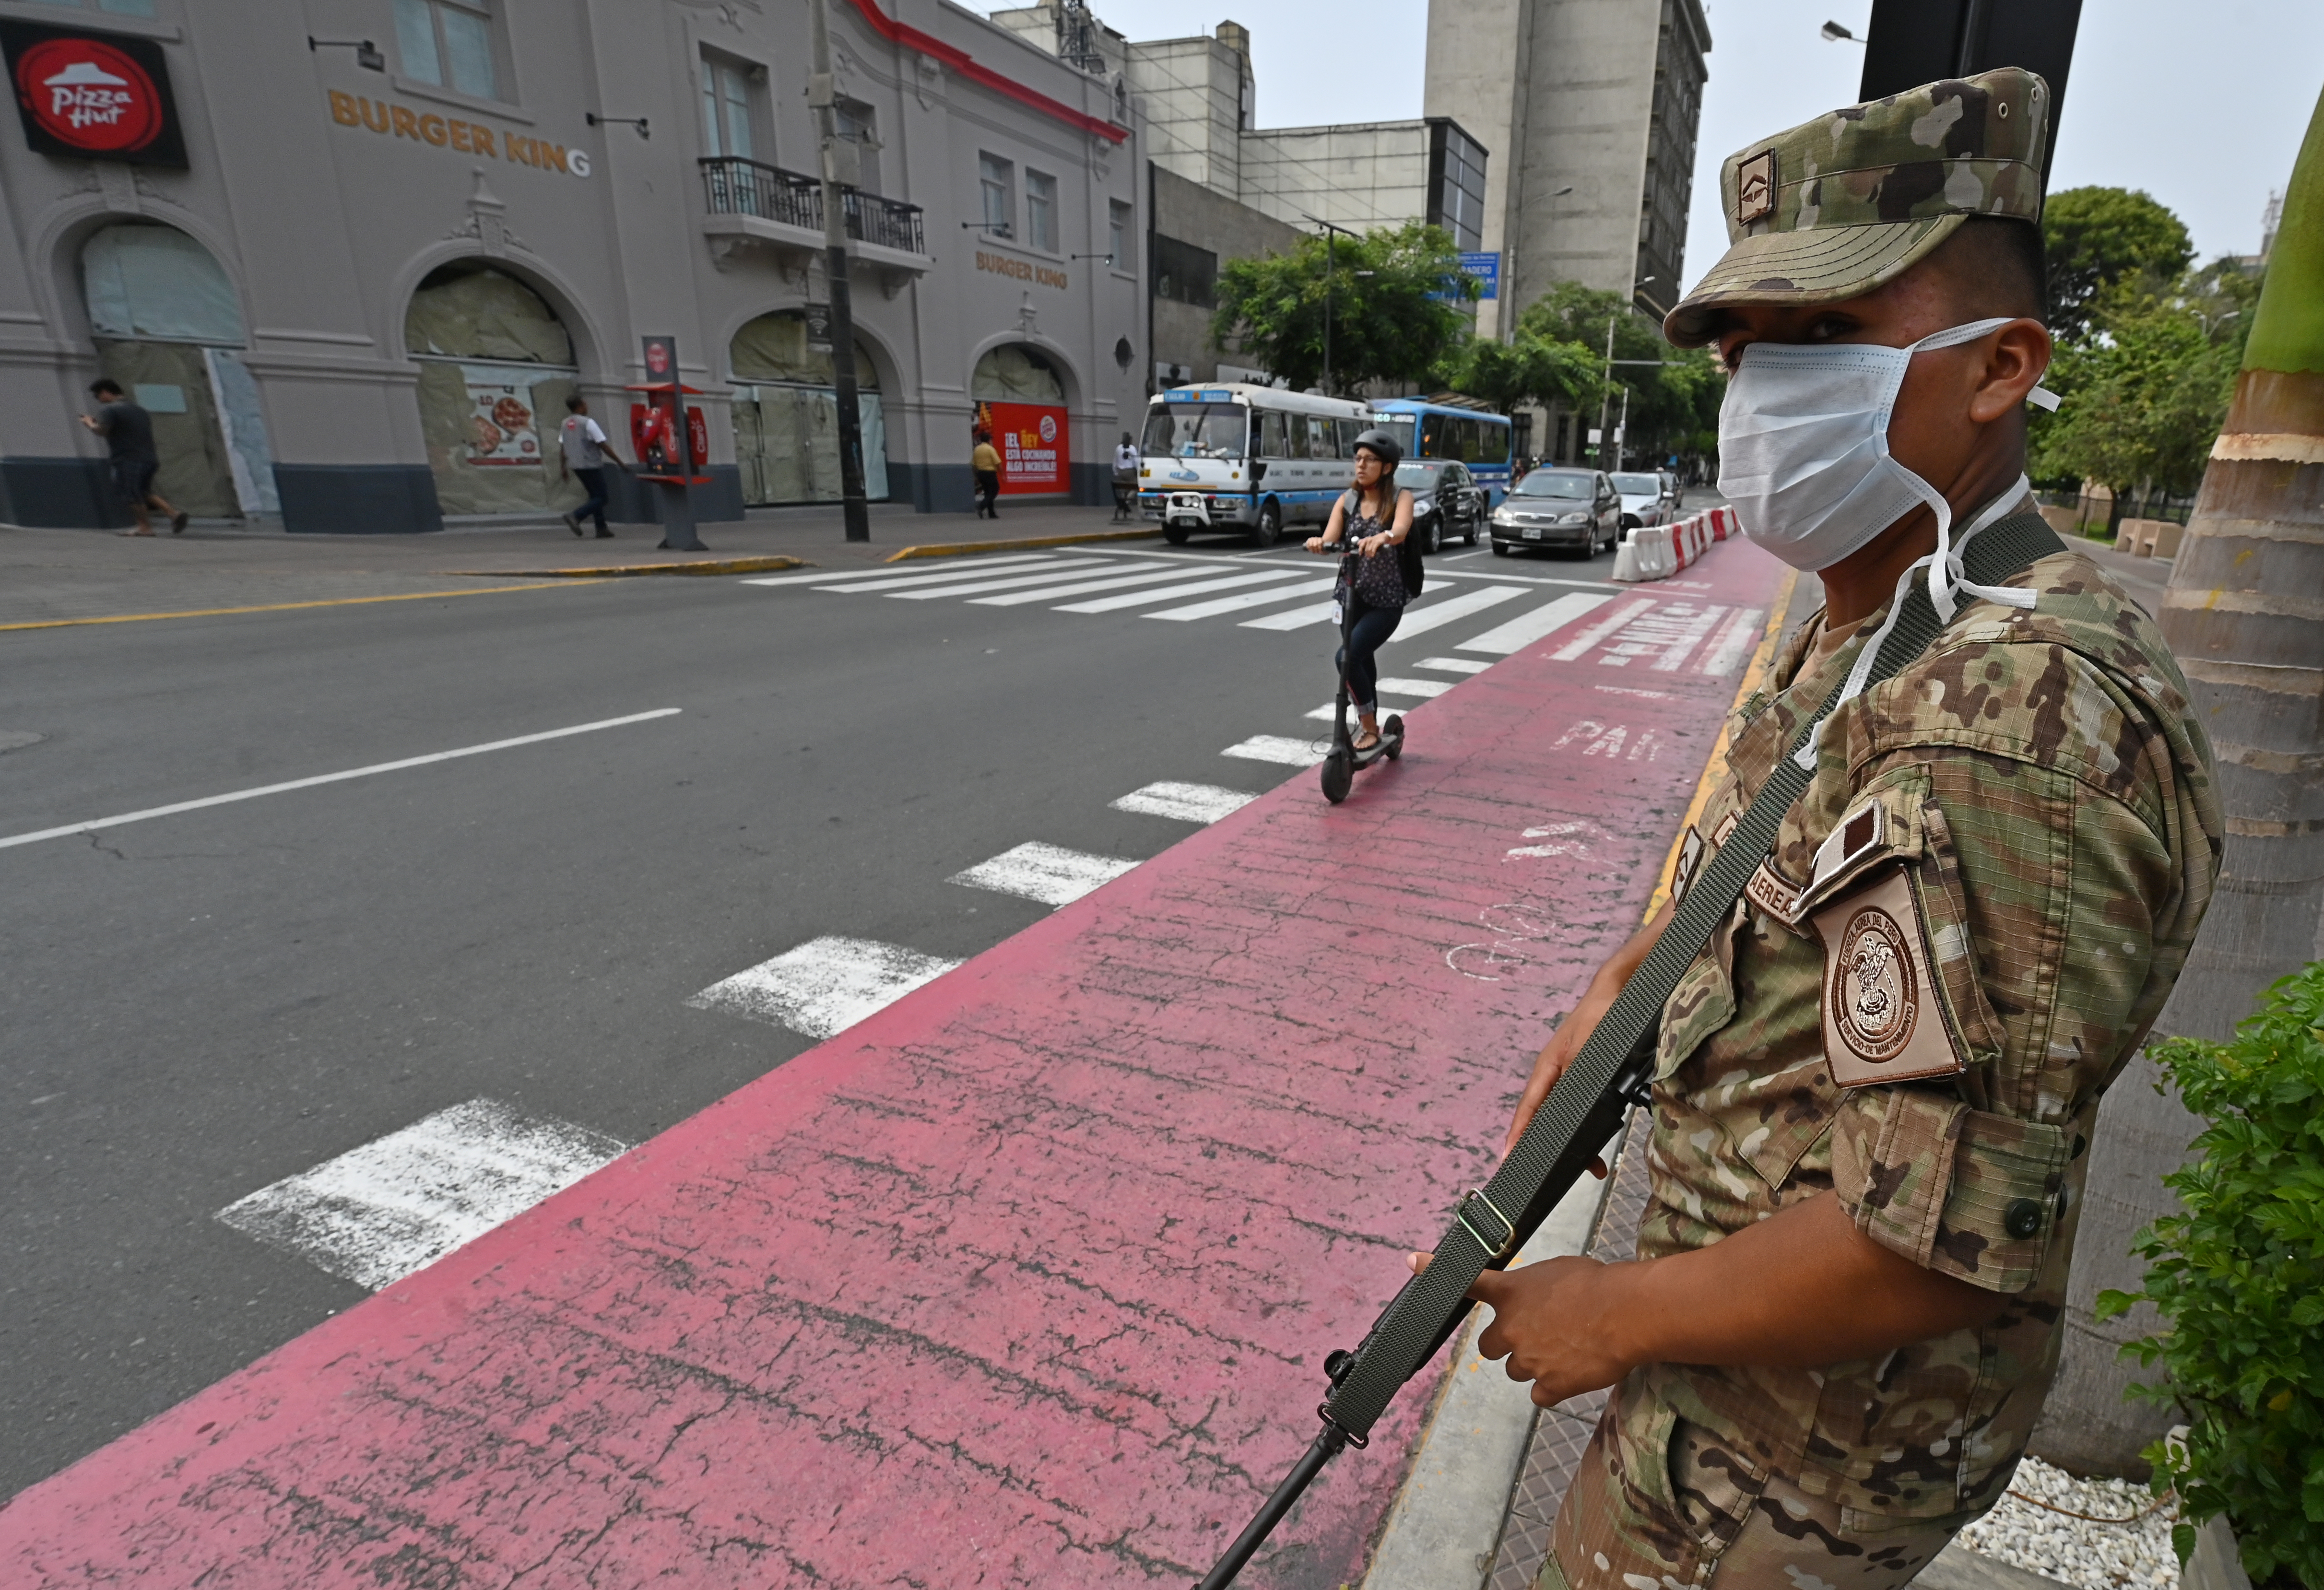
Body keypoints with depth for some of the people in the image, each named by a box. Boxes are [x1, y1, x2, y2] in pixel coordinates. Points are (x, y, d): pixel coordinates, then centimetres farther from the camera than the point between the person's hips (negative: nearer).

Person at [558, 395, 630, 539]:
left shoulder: (565, 424, 9)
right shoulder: (588, 423, -13)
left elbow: (562, 448, 11)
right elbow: (604, 446, -14)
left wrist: (563, 468, 18)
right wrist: (620, 463, -8)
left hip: (576, 465, 8)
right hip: (591, 466, -8)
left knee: (595, 496, 16)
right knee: (600, 498, -2)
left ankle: (602, 529, 12)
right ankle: (575, 516, -18)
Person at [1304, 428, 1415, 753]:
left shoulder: (1400, 499, -7)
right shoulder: (1347, 501, 3)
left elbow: (1400, 530, -29)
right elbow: (1330, 540, -11)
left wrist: (1381, 537, -51)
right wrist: (1318, 543, -35)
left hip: (1386, 601, -5)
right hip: (1351, 596, 5)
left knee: (1347, 658, -20)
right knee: (1362, 662, 16)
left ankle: (1369, 727, -3)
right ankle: (1370, 728, 33)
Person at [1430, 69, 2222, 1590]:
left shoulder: (2007, 711, -33)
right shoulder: (1862, 634, 1)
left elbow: (1941, 1246, -35)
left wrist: (1617, 1315, -22)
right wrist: (1623, 980, 7)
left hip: (1804, 1414, -9)